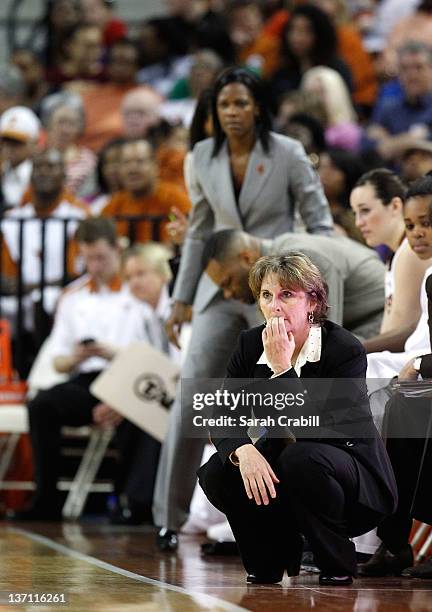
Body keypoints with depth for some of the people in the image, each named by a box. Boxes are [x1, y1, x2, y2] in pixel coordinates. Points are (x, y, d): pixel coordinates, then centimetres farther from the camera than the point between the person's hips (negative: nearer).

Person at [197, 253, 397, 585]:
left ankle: (337, 564, -13)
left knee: (301, 456, -36)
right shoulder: (250, 343, -4)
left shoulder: (346, 350, -21)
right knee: (216, 474, -20)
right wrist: (243, 450, -33)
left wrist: (282, 368, -35)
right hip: (277, 468, 5)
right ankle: (278, 553, 5)